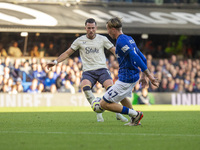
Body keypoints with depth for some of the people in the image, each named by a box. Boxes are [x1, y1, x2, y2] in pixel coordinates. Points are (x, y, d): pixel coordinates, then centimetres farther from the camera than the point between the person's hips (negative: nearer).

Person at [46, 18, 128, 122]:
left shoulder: (102, 39, 10)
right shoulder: (80, 41, 10)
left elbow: (115, 51, 12)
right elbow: (67, 53, 16)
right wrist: (55, 62, 6)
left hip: (101, 69, 0)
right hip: (88, 71, 0)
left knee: (110, 88, -24)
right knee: (85, 87, -31)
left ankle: (118, 113, -7)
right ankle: (98, 113, -24)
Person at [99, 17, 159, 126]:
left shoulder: (121, 41, -19)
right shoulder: (129, 38, 11)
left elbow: (135, 57, -27)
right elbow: (142, 58, 15)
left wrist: (149, 75, -29)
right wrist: (144, 76, 18)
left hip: (126, 79, -10)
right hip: (134, 76, 10)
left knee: (104, 104, -7)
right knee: (121, 96, 38)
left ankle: (135, 114, -5)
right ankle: (134, 120, 35)